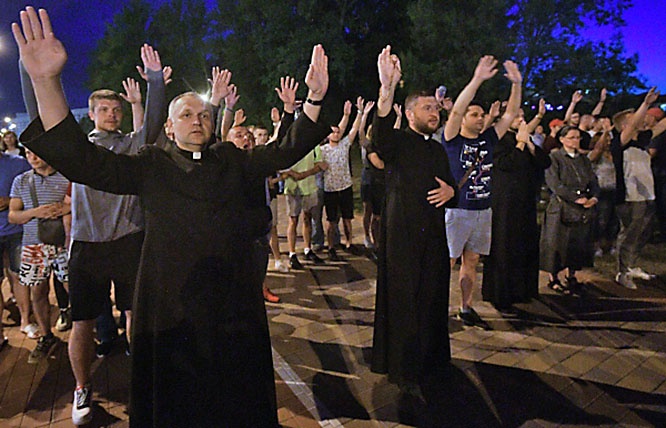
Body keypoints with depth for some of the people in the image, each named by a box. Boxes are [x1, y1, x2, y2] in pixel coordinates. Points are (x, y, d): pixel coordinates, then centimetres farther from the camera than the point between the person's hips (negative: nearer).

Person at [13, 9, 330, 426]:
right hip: (171, 303, -2)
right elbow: (83, 160, -12)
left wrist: (315, 97, -9)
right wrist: (47, 81, -25)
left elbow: (286, 152, 4)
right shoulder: (150, 165, 1)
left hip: (233, 301, 2)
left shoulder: (230, 160, 9)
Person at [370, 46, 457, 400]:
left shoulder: (438, 150, 15)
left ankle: (429, 360, 30)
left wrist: (450, 191, -1)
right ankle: (407, 373, 11)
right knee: (405, 301, -1)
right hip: (403, 235, -6)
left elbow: (449, 184, 26)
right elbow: (380, 135, -31)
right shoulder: (398, 141, -6)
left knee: (431, 299, 13)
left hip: (433, 236, 6)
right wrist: (387, 89, -47)